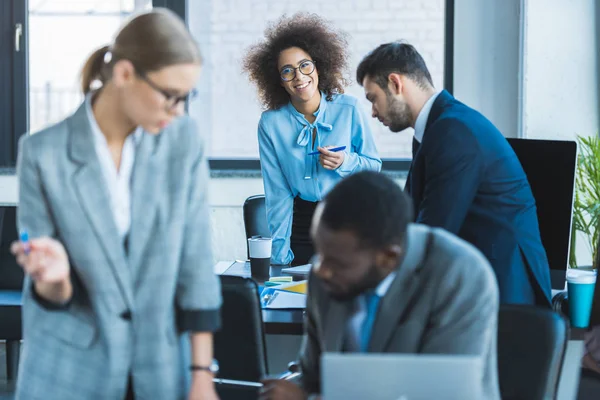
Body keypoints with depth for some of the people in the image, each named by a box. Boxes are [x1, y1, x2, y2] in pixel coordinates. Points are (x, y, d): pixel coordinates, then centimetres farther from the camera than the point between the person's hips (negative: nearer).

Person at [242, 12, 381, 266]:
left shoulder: (348, 109, -10)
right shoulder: (271, 124, -10)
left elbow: (374, 165, 1)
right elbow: (277, 193, -5)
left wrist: (345, 162, -19)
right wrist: (280, 254, -9)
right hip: (301, 223, 0)